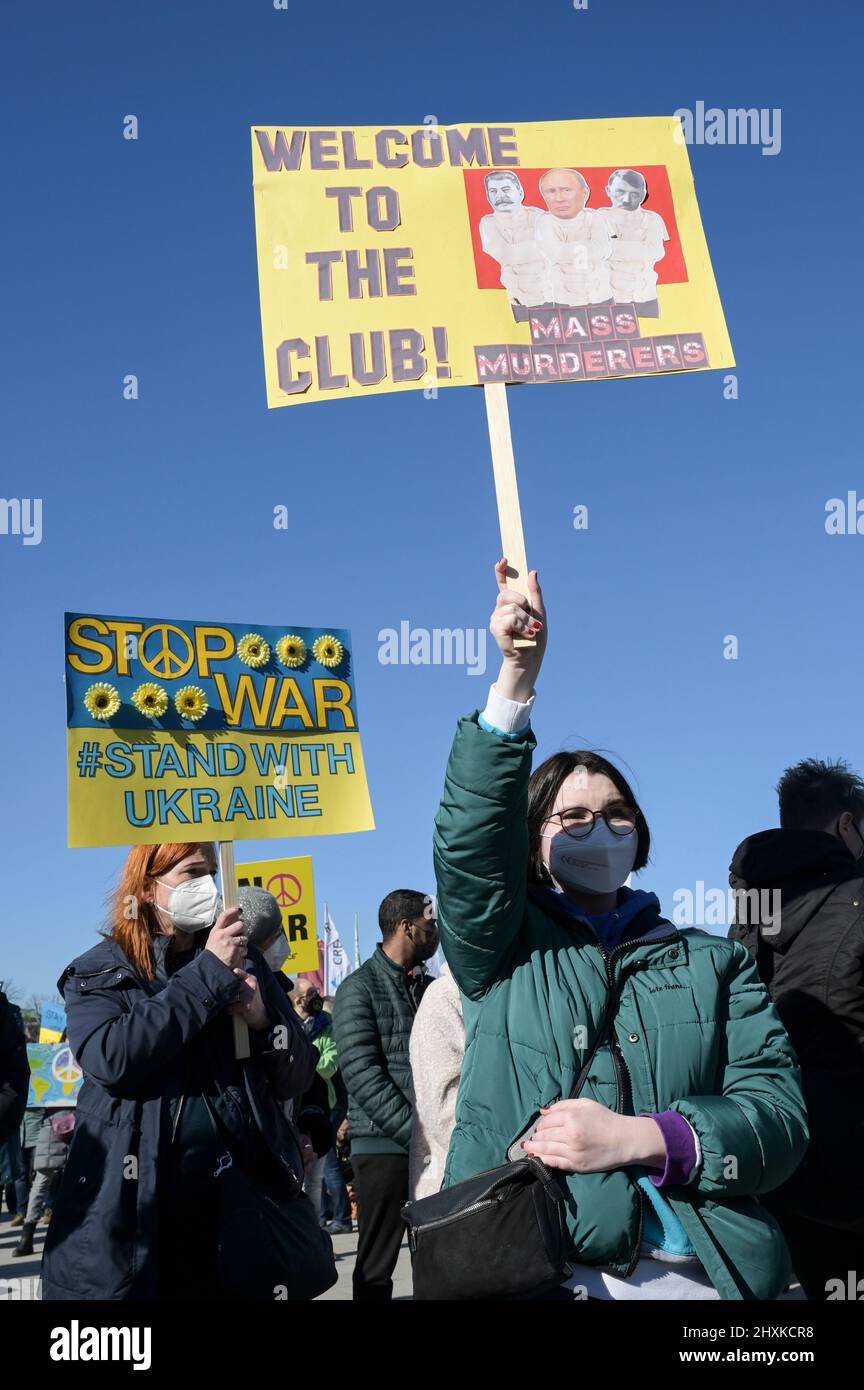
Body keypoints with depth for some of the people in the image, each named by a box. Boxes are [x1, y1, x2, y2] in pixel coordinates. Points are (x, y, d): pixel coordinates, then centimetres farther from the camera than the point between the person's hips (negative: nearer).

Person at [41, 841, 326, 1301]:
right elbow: (111, 1060, -18)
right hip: (131, 1208, -2)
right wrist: (209, 973, -15)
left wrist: (262, 1019, -10)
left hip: (236, 1199, 3)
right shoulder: (96, 974, 1)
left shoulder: (242, 963, 10)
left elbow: (296, 1077, 10)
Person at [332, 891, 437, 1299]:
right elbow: (363, 1077, -13)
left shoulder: (431, 987, 13)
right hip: (384, 1147, -5)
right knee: (376, 1265, 3)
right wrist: (416, 1133, -17)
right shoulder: (359, 988, -5)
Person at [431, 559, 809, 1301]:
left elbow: (779, 1117, 3)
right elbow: (471, 836, -7)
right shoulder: (500, 948, 11)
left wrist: (636, 1138, -11)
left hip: (699, 1273, 0)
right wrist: (517, 677, -17)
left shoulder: (714, 963, 13)